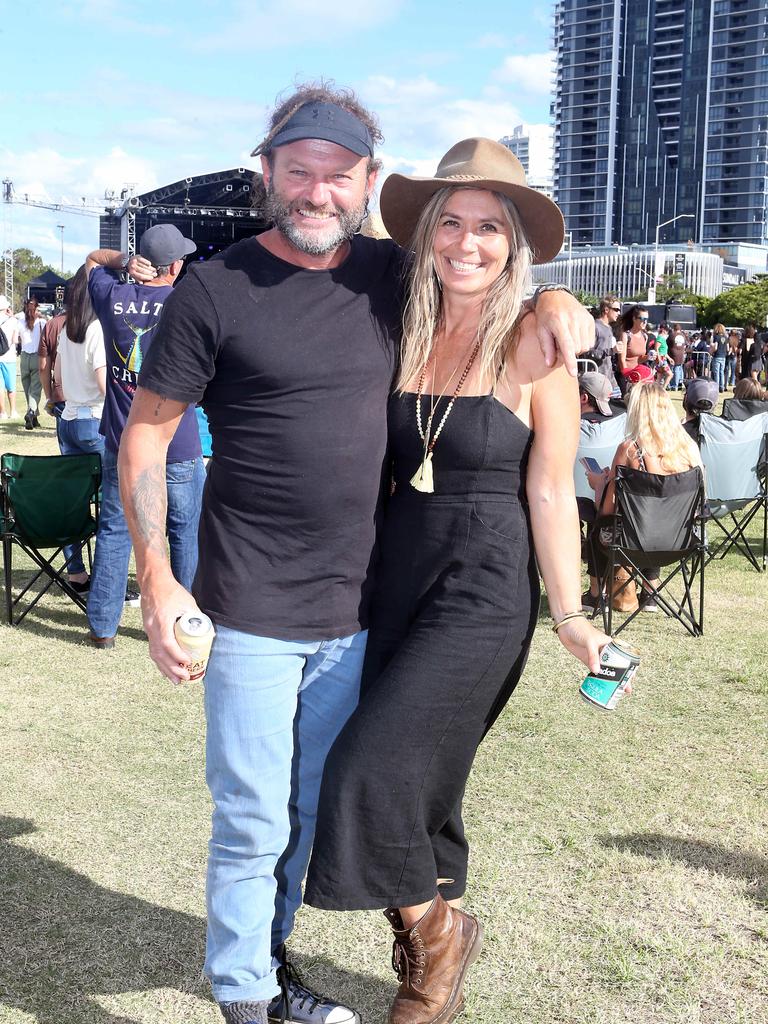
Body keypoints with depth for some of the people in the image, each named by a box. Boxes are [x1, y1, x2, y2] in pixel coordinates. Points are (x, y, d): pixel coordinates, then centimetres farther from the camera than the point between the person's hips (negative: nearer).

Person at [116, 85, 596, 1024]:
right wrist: (156, 580, -13)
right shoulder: (215, 290, -8)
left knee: (311, 810, 18)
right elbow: (145, 434, -5)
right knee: (253, 819, 3)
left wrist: (548, 297, -1)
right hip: (253, 610, -4)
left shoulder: (390, 274, 4)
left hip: (353, 608, 5)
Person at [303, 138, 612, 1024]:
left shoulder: (535, 350, -7)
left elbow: (550, 494, -6)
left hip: (483, 592, -5)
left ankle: (438, 931, 18)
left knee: (372, 771, -11)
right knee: (418, 785, 12)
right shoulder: (404, 336, 5)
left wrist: (570, 617, -5)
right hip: (395, 578, 5)